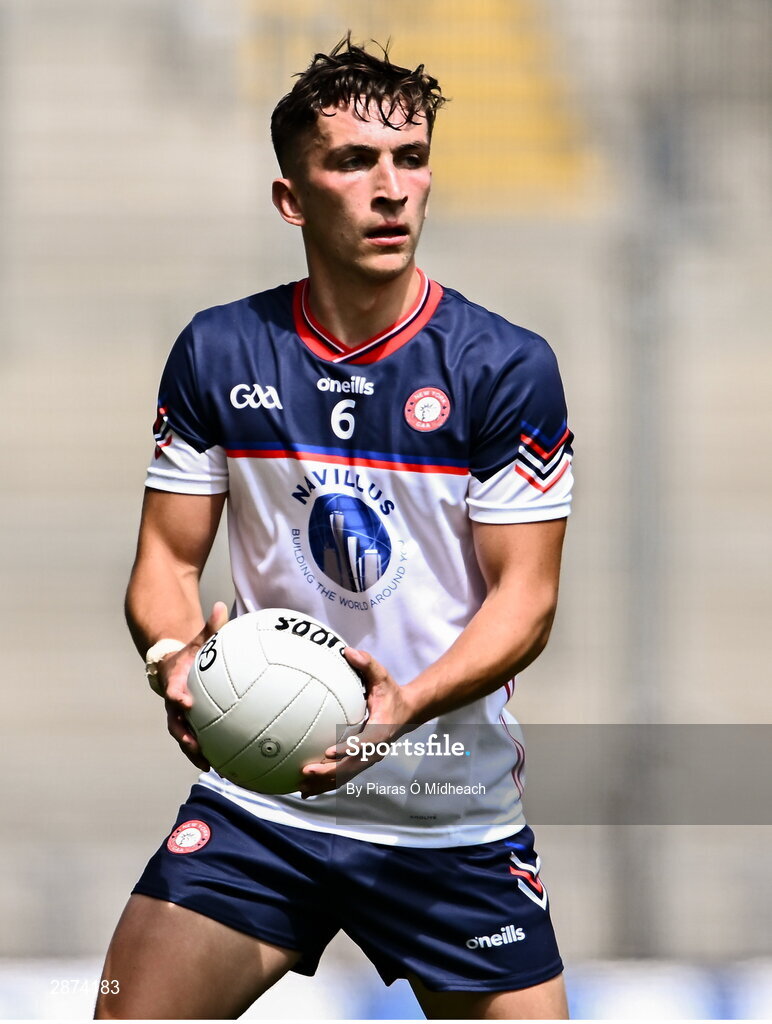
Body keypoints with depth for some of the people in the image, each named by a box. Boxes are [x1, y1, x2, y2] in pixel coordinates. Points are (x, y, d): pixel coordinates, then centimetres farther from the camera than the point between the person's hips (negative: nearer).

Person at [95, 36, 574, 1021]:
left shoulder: (508, 367, -6)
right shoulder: (218, 352, 1)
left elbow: (525, 596, -8)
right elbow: (167, 558, 5)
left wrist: (407, 705, -26)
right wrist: (176, 658, -19)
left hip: (455, 818, -1)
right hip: (254, 803, 1)